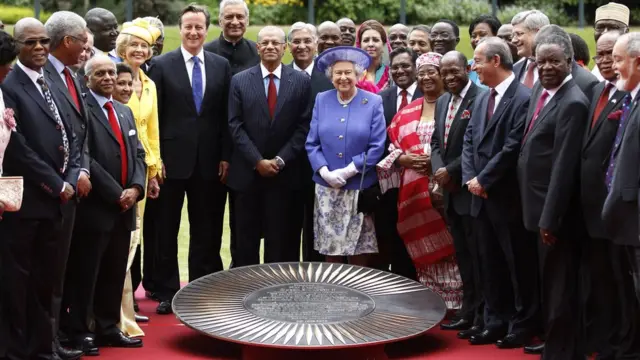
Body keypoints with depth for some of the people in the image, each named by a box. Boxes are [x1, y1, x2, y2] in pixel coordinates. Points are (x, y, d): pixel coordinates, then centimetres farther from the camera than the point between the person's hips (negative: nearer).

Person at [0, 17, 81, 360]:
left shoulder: (54, 86, 15)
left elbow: (71, 137, 14)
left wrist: (71, 179, -2)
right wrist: (55, 184, -12)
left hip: (55, 200, 7)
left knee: (47, 277, 12)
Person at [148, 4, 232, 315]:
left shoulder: (221, 65, 6)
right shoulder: (162, 65, -1)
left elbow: (226, 115, 6)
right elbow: (154, 115, -3)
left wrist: (225, 156, 1)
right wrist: (155, 157, -8)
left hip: (209, 161, 2)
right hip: (172, 158, -2)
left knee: (206, 231, 9)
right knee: (167, 230, 6)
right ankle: (166, 292, 16)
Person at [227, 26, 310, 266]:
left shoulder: (302, 81, 3)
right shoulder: (240, 81, 4)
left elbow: (304, 127, -2)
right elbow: (235, 126, -1)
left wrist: (280, 160, -10)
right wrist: (258, 161, -10)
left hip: (286, 174, -1)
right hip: (248, 173, 1)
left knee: (282, 242, 2)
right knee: (247, 241, 6)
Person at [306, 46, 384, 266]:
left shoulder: (373, 102, 0)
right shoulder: (321, 100, 7)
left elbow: (377, 147, -5)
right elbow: (311, 143, 6)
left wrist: (348, 171, -12)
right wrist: (325, 172, -10)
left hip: (360, 190, -2)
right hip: (327, 189, 2)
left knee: (359, 252, -1)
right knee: (330, 250, 6)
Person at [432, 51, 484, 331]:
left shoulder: (480, 98, -13)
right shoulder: (442, 102, 15)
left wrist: (451, 171, -15)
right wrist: (438, 170, -1)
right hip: (450, 191, 8)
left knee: (478, 254, -2)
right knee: (462, 255, 14)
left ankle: (483, 317, 6)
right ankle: (468, 313, 23)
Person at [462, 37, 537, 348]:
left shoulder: (523, 98, -14)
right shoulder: (482, 99, 13)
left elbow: (512, 148, -19)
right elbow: (469, 142, 12)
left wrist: (483, 180, -14)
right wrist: (469, 178, -2)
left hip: (508, 197, -8)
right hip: (482, 196, 8)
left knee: (519, 264, 4)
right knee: (490, 264, 14)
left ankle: (523, 324, 14)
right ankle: (496, 321, 23)